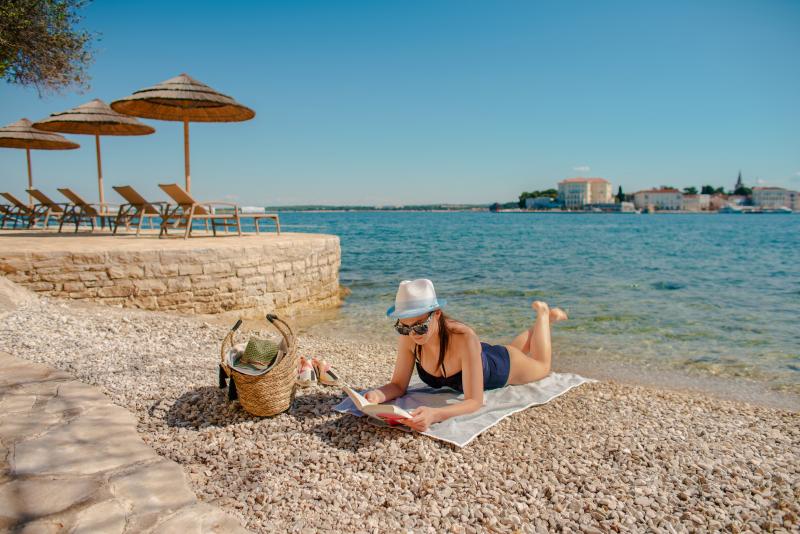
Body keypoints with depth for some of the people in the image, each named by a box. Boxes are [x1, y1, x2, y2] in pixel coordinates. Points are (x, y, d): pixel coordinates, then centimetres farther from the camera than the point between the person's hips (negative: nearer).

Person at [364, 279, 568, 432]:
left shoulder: (464, 339, -48)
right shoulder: (407, 337, -34)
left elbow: (475, 401, -46)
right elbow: (398, 385, -25)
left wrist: (435, 414, -65)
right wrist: (378, 395, -48)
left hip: (501, 365, -4)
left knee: (542, 366, 30)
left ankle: (544, 314, 50)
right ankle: (542, 314, 60)